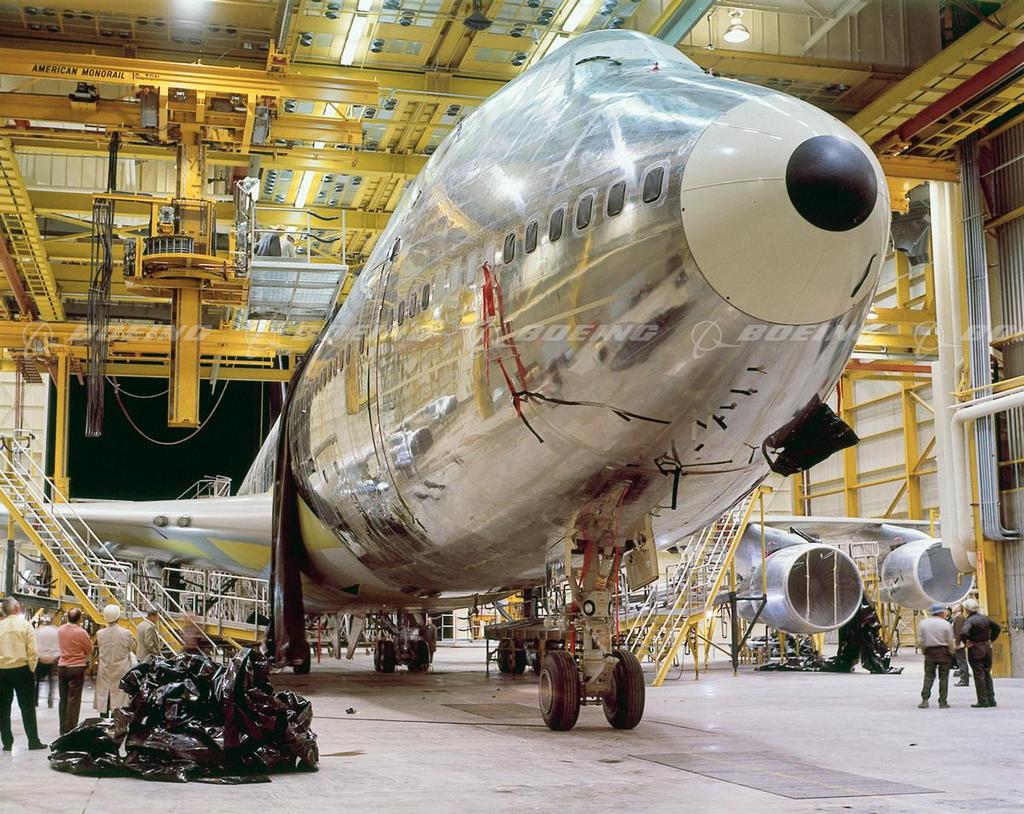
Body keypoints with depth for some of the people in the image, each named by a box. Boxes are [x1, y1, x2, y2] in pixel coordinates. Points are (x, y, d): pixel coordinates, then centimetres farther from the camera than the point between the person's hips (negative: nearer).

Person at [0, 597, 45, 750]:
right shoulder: (25, 625, -4)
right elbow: (32, 651, -9)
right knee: (27, 707, 5)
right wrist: (32, 669, 2)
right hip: (21, 669, -2)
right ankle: (33, 741, 6)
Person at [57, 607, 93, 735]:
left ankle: (63, 729, 18)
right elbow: (90, 649, -6)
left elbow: (60, 645, 11)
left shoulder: (60, 630, -1)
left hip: (62, 667, 5)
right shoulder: (81, 632, -16)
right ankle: (70, 729, 0)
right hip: (77, 667, -5)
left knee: (63, 699, 13)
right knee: (74, 700, 0)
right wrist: (87, 659, 12)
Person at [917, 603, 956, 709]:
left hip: (929, 652, 2)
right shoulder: (946, 625, -7)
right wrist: (952, 653, 11)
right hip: (944, 652, -2)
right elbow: (950, 642, -5)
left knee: (928, 677, 8)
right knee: (944, 678, 6)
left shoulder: (923, 623, 1)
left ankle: (925, 700, -3)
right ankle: (943, 702, 6)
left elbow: (920, 641, 2)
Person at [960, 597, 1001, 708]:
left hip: (975, 650, -7)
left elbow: (963, 633, -34)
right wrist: (991, 640, 17)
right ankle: (991, 700, 16)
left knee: (979, 675, -1)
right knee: (987, 674, 14)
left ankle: (983, 701, 1)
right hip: (987, 649, 7)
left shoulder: (969, 620, -17)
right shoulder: (985, 618, 7)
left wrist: (965, 642, -16)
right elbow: (997, 628, 18)